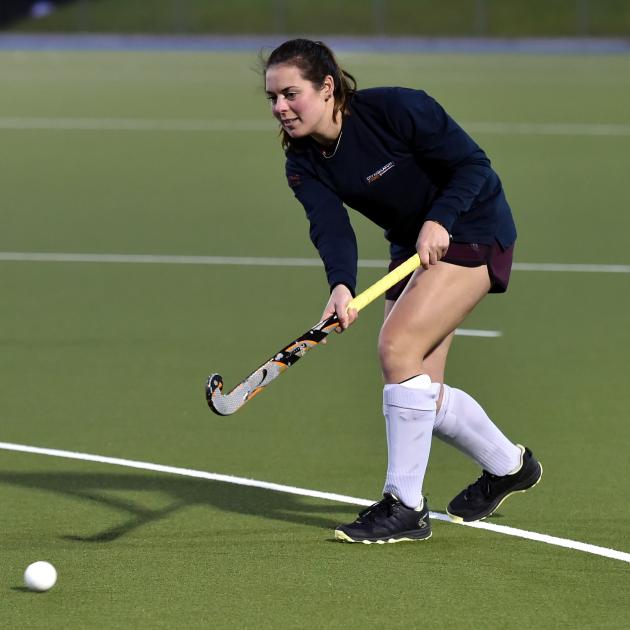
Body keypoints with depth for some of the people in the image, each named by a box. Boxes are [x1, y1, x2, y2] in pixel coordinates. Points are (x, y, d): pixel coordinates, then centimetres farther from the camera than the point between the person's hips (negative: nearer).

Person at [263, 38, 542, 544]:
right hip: (412, 248, 7)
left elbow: (472, 166, -19)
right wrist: (341, 285, -43)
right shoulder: (304, 165, -9)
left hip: (472, 231, -7)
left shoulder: (397, 108, -25)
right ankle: (508, 466, 33)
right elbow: (330, 227, -24)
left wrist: (439, 220, -34)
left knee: (398, 345, -22)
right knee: (423, 392, 6)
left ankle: (405, 507, -15)